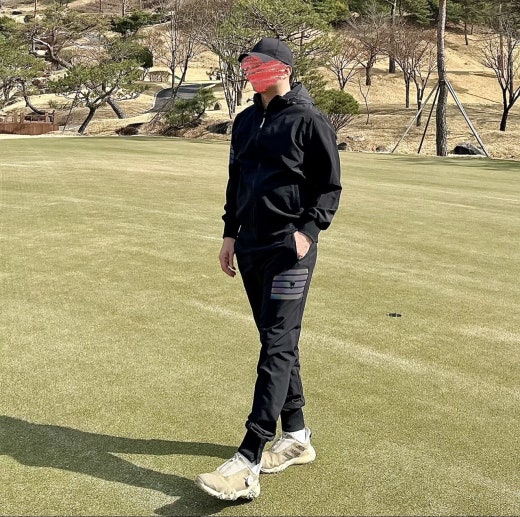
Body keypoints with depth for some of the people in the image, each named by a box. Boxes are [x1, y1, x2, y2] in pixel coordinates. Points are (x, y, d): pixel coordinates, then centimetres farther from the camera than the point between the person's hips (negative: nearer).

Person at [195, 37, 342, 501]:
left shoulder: (310, 122, -6)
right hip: (251, 248, 8)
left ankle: (248, 464, -11)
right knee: (277, 343, 13)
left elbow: (330, 187, -5)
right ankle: (296, 438, 26)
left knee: (277, 348, -9)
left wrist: (308, 230, -17)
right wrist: (231, 234, 16)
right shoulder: (246, 122, 15)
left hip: (289, 251, -8)